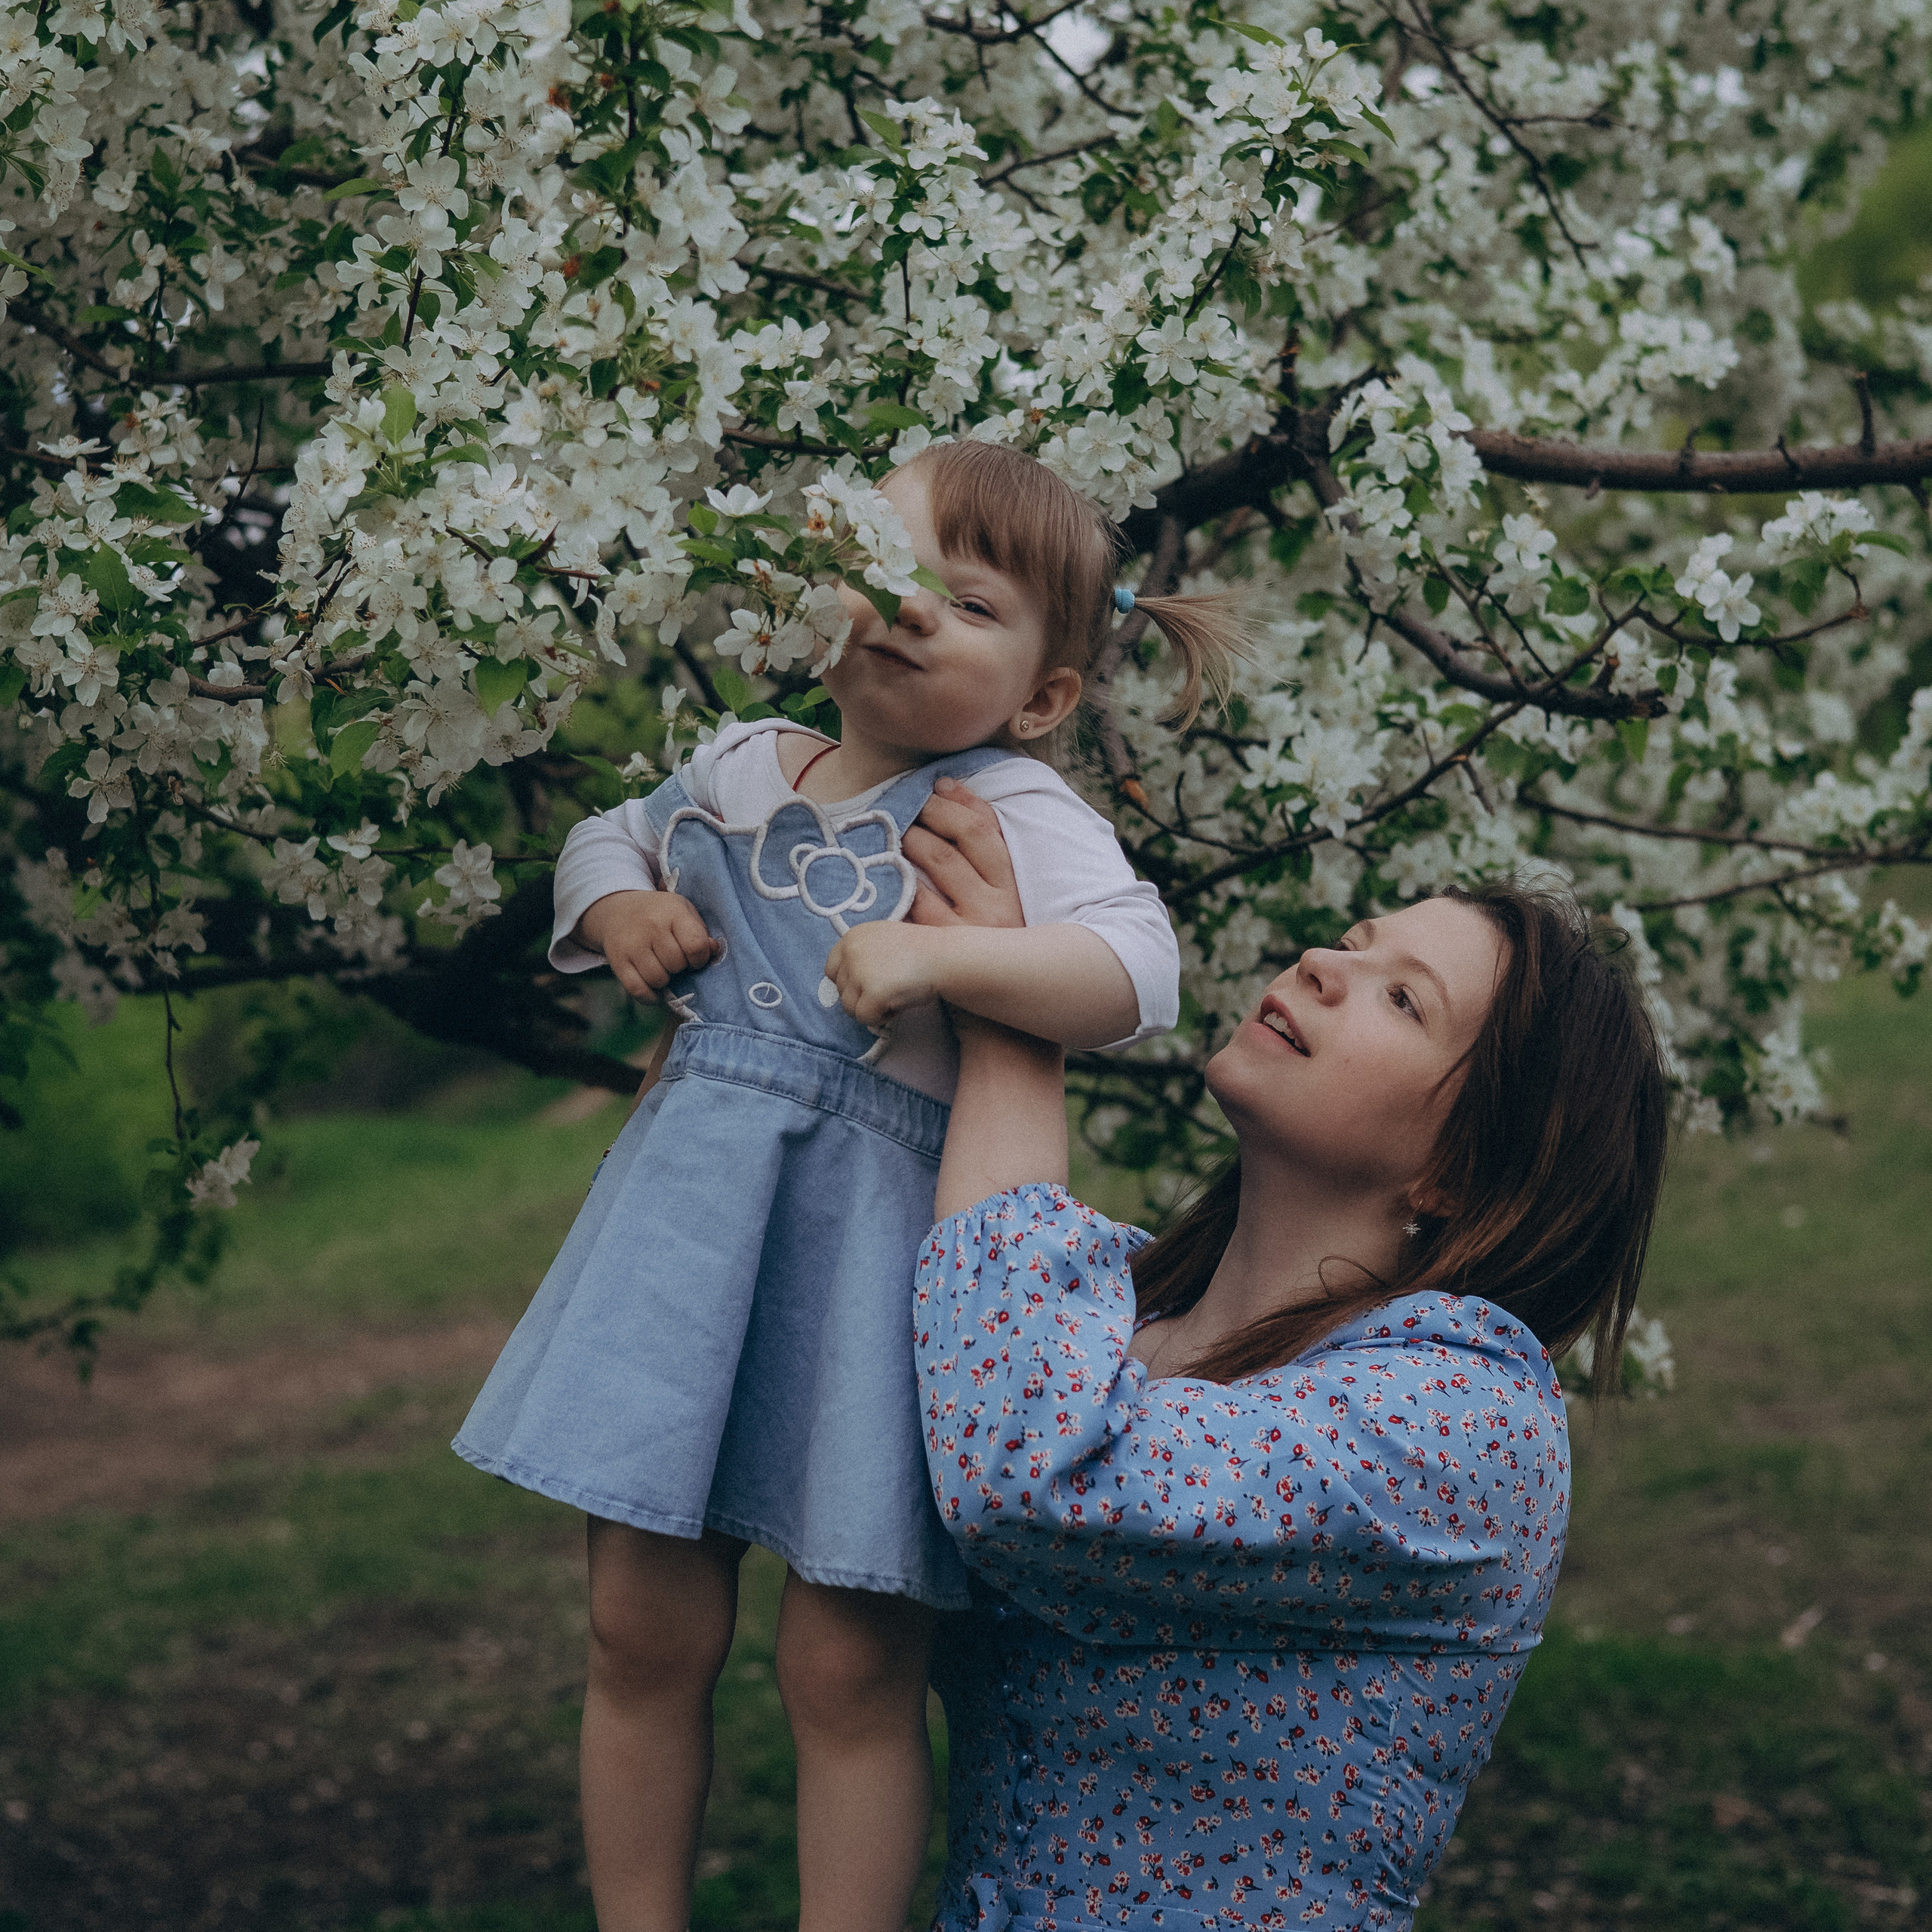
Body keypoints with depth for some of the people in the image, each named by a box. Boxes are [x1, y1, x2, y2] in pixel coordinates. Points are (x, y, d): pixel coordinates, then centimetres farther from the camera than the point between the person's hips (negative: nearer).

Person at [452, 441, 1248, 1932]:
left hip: (877, 1235, -5)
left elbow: (1136, 973, -21)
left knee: (850, 1668, -1)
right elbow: (609, 837, 30)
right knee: (643, 1626, 8)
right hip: (692, 1212, 5)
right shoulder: (742, 768, 11)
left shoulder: (1019, 812, -7)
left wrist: (941, 957, -30)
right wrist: (619, 910, 8)